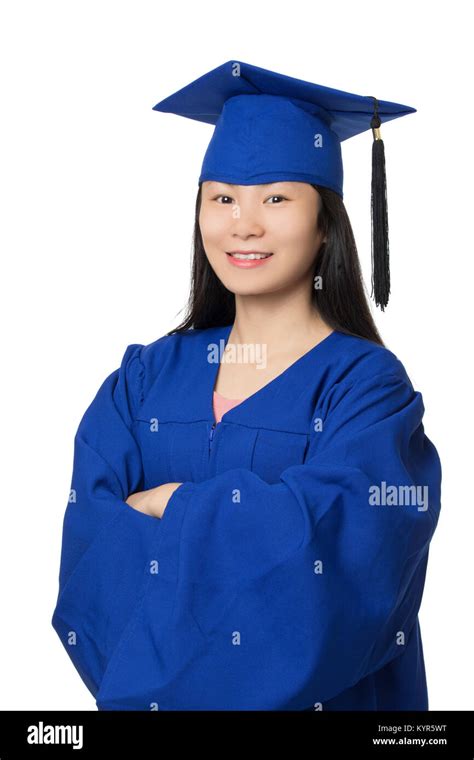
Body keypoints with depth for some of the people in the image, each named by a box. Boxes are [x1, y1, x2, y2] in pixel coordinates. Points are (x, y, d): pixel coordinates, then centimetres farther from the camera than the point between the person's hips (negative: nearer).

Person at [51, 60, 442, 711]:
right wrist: (254, 525, -25)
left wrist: (171, 505, -18)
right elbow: (89, 535, -13)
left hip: (315, 693, -3)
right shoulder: (149, 373, -2)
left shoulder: (367, 384, -13)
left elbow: (339, 532, -28)